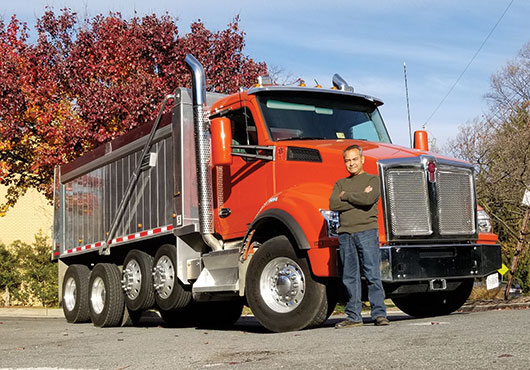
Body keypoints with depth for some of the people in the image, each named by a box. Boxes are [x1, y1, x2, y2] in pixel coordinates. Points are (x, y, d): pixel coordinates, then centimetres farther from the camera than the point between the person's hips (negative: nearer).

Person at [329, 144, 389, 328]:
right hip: (345, 233, 4)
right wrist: (358, 198, -5)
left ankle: (379, 313, -3)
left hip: (367, 231, -4)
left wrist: (346, 196, 0)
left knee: (372, 274, -7)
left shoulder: (372, 179, 9)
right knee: (350, 277, 4)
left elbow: (369, 199, -12)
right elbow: (333, 204, 1)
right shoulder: (340, 184, 19)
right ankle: (354, 316, 10)